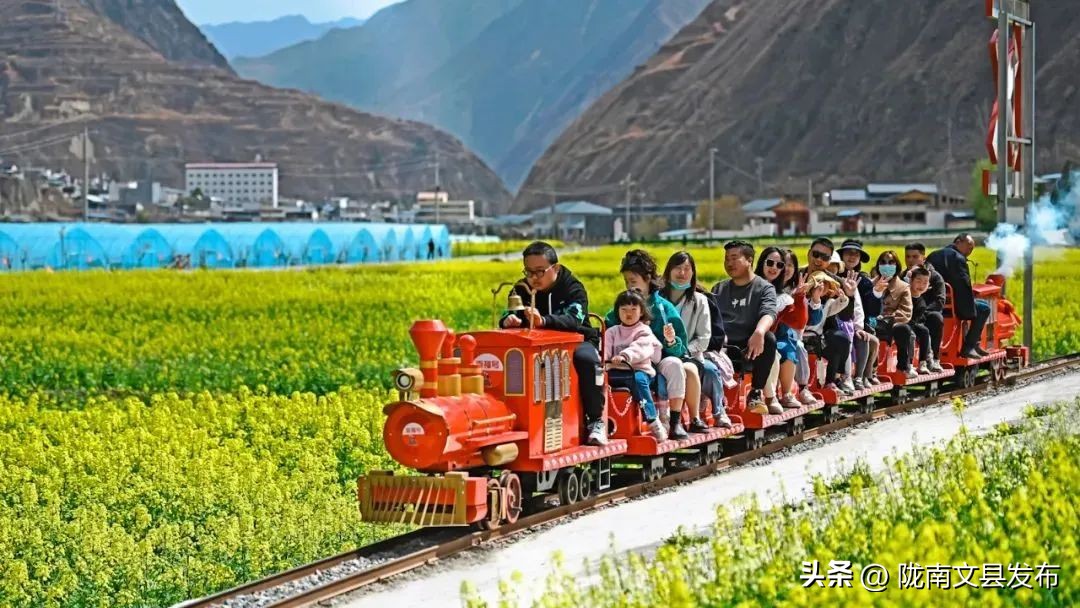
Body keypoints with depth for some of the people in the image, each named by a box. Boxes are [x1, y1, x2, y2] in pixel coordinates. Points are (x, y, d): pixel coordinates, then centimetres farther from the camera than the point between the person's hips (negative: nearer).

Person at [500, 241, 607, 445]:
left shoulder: (573, 289, -14)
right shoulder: (522, 290, 1)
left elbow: (573, 320, -33)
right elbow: (509, 317, -11)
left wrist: (544, 321, -53)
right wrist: (508, 321, -38)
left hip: (576, 341, -4)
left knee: (586, 358, -38)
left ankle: (596, 420, -25)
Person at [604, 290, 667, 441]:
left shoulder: (644, 331, 7)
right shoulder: (612, 332, 21)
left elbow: (638, 348, -14)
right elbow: (605, 350, 4)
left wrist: (624, 356, -35)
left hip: (640, 370, -3)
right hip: (618, 372, 4)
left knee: (638, 380, -38)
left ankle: (653, 421, -37)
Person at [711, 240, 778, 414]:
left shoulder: (765, 288, 9)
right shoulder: (719, 289, 25)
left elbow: (769, 313, -11)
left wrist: (759, 332, -35)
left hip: (750, 347, -2)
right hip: (722, 346, 2)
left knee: (768, 338, -35)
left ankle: (756, 393, -21)